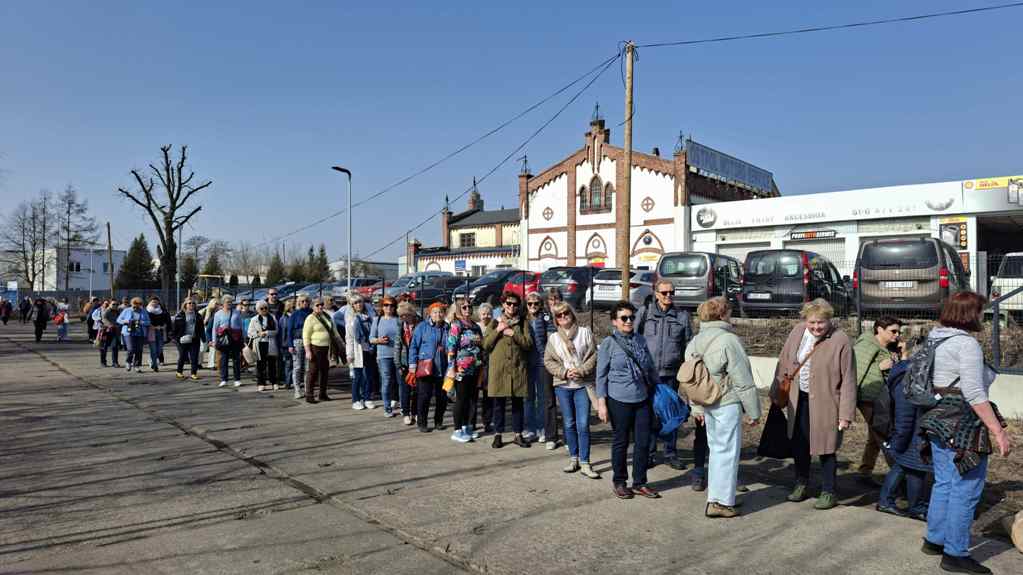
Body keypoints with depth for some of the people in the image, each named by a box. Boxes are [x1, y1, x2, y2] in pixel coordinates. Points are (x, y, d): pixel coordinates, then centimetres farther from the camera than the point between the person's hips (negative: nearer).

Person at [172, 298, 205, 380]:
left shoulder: (198, 315, 10)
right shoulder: (179, 315, -1)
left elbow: (201, 328, 14)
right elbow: (174, 328, -1)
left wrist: (203, 338, 9)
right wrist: (177, 338, -9)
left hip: (195, 340, 2)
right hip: (183, 340, -2)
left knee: (194, 357, -1)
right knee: (182, 357, 8)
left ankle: (194, 373, 5)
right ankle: (179, 372, 26)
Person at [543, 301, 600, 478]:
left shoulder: (585, 332, 3)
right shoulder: (553, 338, 8)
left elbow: (593, 356, -1)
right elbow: (548, 361, 5)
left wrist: (581, 371, -14)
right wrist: (564, 372, -10)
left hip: (583, 384, -2)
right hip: (563, 385, 2)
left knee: (583, 424, -7)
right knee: (569, 424, 8)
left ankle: (584, 463, -2)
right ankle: (574, 458, 21)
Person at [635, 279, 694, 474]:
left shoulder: (682, 316, 6)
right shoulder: (645, 312, 2)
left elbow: (689, 345, 10)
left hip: (671, 373, 1)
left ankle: (671, 453, 21)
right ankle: (649, 453, 15)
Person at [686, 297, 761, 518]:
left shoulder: (695, 342, 9)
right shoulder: (729, 340, -16)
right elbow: (743, 381, -14)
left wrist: (697, 407, 21)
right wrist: (753, 411, -6)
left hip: (707, 403, 8)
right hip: (727, 403, -8)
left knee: (716, 448, 18)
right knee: (727, 451, 0)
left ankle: (717, 495, 26)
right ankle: (720, 502, 4)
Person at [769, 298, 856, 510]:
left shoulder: (840, 341, -15)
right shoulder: (797, 332, -1)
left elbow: (848, 380, -14)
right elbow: (784, 364, 8)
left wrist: (846, 414, -14)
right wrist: (778, 395, 10)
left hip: (825, 403, -5)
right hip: (799, 400, 5)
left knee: (825, 447, 6)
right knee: (799, 443, 16)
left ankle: (828, 492, 24)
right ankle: (801, 483, 37)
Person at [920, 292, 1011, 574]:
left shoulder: (935, 340, 10)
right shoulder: (966, 343, -17)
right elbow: (974, 393, -23)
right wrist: (998, 431, -20)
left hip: (939, 421, 9)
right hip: (963, 426, -9)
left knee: (943, 484, 20)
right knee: (965, 491, 1)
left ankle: (934, 539, 30)